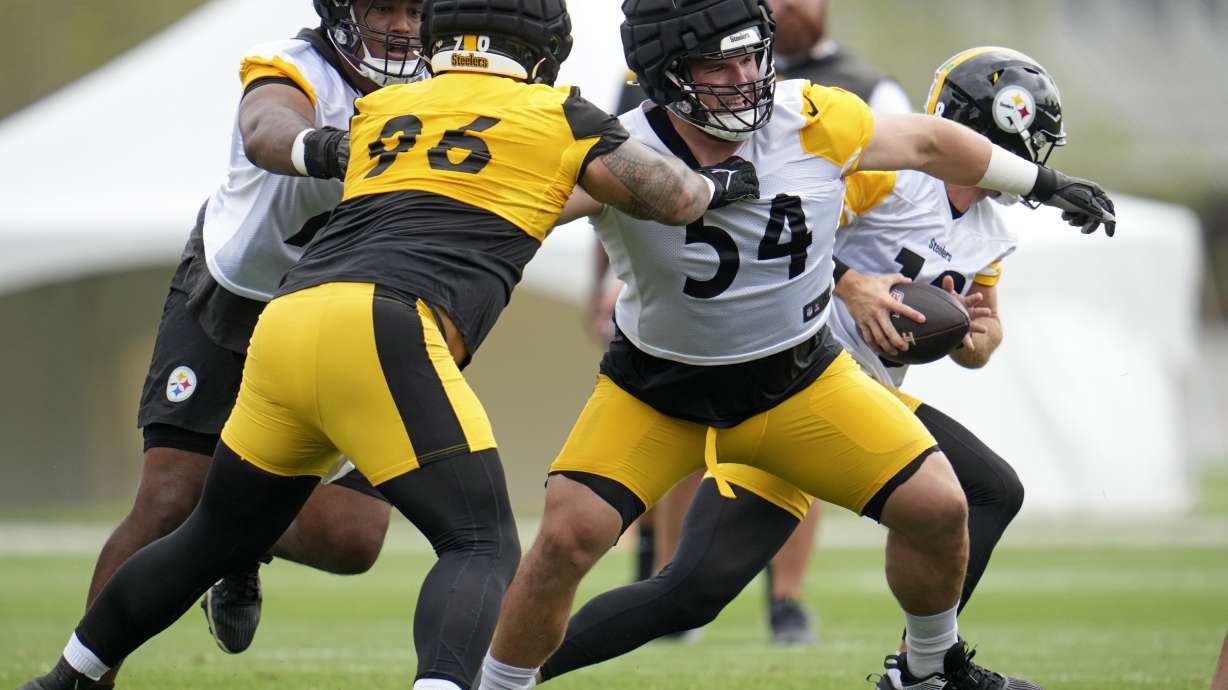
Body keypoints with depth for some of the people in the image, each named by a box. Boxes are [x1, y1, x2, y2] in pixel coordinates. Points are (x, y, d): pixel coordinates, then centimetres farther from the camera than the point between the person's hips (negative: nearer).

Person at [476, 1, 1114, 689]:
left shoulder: (815, 121, -16)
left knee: (938, 509, -5)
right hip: (658, 394, -3)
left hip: (802, 378, 3)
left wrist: (1047, 184, 14)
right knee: (567, 538, -20)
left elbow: (927, 142, 2)